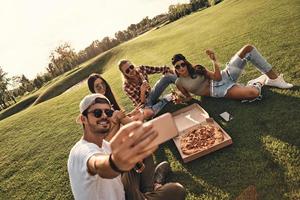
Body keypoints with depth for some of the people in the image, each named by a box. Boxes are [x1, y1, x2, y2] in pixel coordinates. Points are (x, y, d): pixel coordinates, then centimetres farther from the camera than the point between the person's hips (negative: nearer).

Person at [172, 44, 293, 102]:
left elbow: (216, 77, -1)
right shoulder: (179, 83, -2)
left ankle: (273, 79, -2)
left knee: (248, 48, -10)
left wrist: (214, 61, -15)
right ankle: (260, 81, 6)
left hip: (224, 76, 6)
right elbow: (188, 98, 8)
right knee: (254, 93, -35)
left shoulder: (196, 69, 5)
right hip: (220, 90, -5)